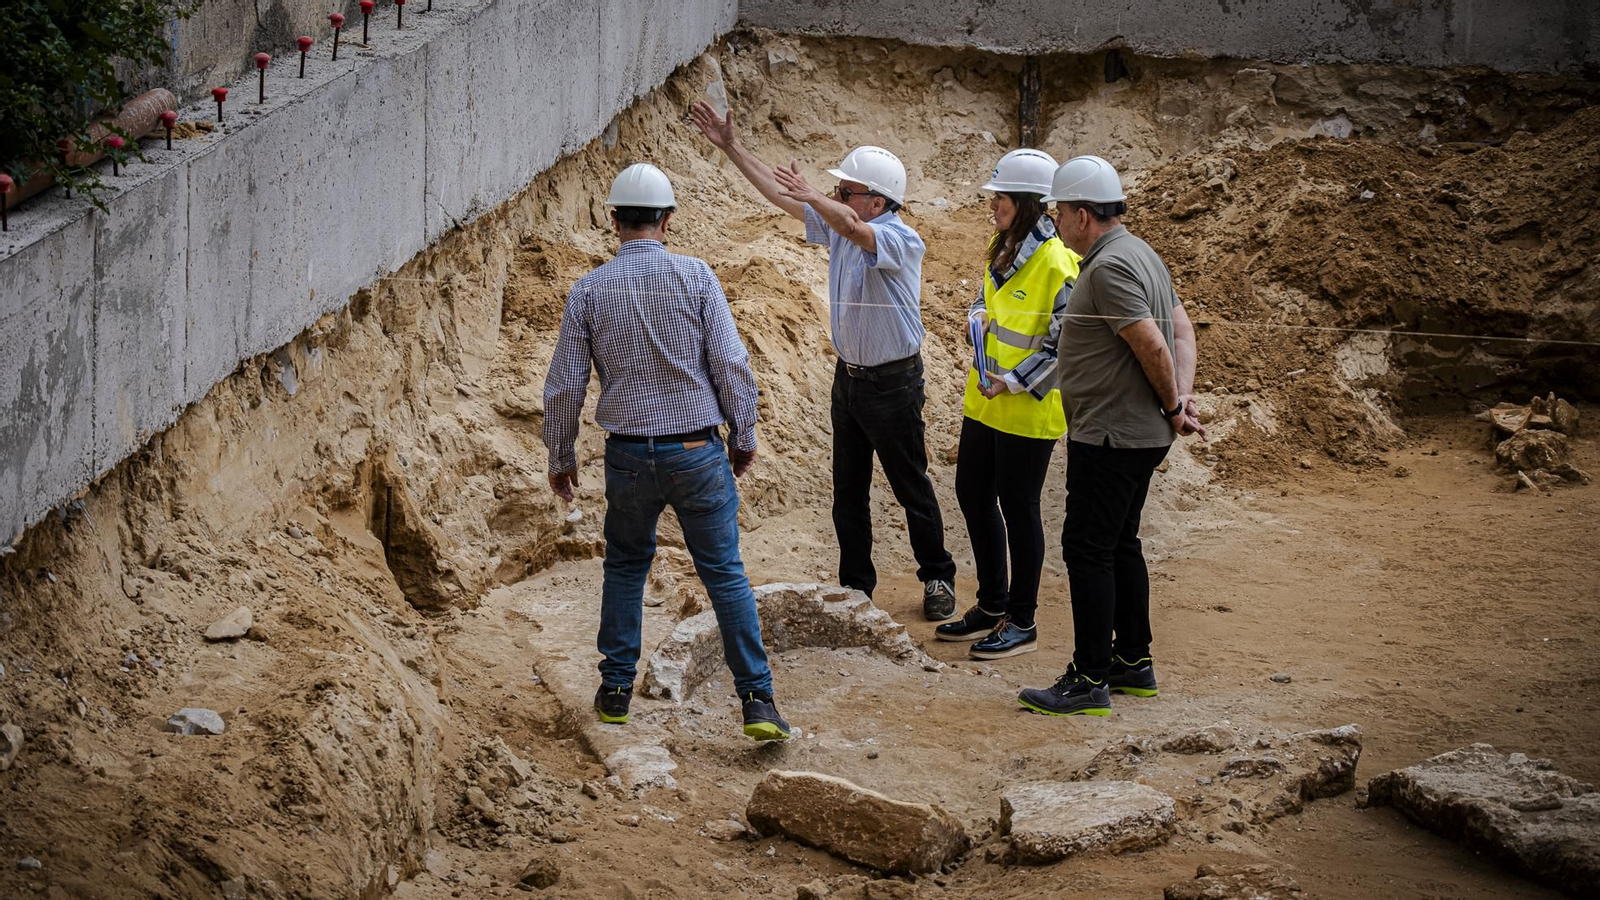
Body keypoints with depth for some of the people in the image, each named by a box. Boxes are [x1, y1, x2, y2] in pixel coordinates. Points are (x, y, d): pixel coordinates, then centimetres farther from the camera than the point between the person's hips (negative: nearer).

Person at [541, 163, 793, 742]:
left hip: (629, 456, 1)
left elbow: (564, 386, 0)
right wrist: (745, 436, 5)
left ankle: (616, 691, 21)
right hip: (698, 452, -1)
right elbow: (731, 363, -8)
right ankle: (758, 701, -3)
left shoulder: (589, 289, -2)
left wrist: (560, 459, 13)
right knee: (726, 575, 3)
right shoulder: (695, 276, -6)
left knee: (626, 566, 21)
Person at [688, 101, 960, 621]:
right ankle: (855, 586, 23)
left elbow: (854, 230, -42)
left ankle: (937, 578, 21)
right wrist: (730, 147, 2)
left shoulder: (902, 241, -20)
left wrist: (811, 197, -50)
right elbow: (779, 194, 5)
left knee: (912, 488, 5)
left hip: (893, 383, -7)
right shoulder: (839, 226, 2)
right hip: (848, 377, 8)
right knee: (847, 491, 13)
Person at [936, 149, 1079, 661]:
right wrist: (980, 318, 3)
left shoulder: (1056, 263, -19)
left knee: (1018, 509, 1)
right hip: (984, 402, 9)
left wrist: (1015, 382, -19)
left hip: (1028, 410, -9)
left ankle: (1022, 624, 14)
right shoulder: (1003, 250, 8)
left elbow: (1067, 341, -19)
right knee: (973, 495, 15)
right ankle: (992, 608, 30)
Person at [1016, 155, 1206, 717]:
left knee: (1087, 549, -7)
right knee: (1119, 544, 18)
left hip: (1110, 435, -11)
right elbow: (1182, 331, 13)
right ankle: (1133, 662, 25)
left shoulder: (1109, 266, -19)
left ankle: (1090, 681, -5)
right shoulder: (1140, 254, 14)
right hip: (1142, 433, 11)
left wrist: (1173, 406, -10)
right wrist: (1181, 399, 1)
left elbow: (1152, 345, -24)